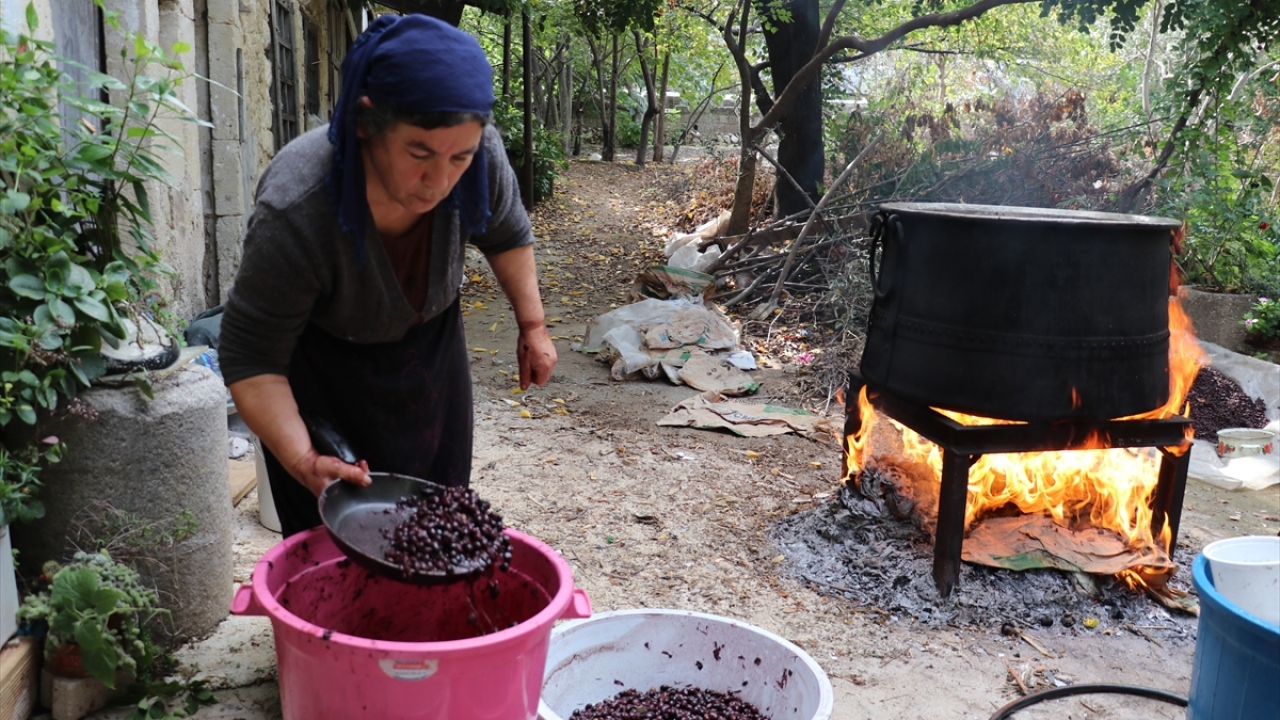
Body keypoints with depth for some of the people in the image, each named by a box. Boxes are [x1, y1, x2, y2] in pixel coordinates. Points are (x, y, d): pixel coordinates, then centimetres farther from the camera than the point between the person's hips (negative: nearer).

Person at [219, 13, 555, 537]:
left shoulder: (480, 157, -26)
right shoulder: (295, 214, -37)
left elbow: (506, 234, -2)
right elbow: (252, 360, -28)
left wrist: (532, 325, -1)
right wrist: (303, 461, -39)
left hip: (429, 347, 4)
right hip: (322, 370, -4)